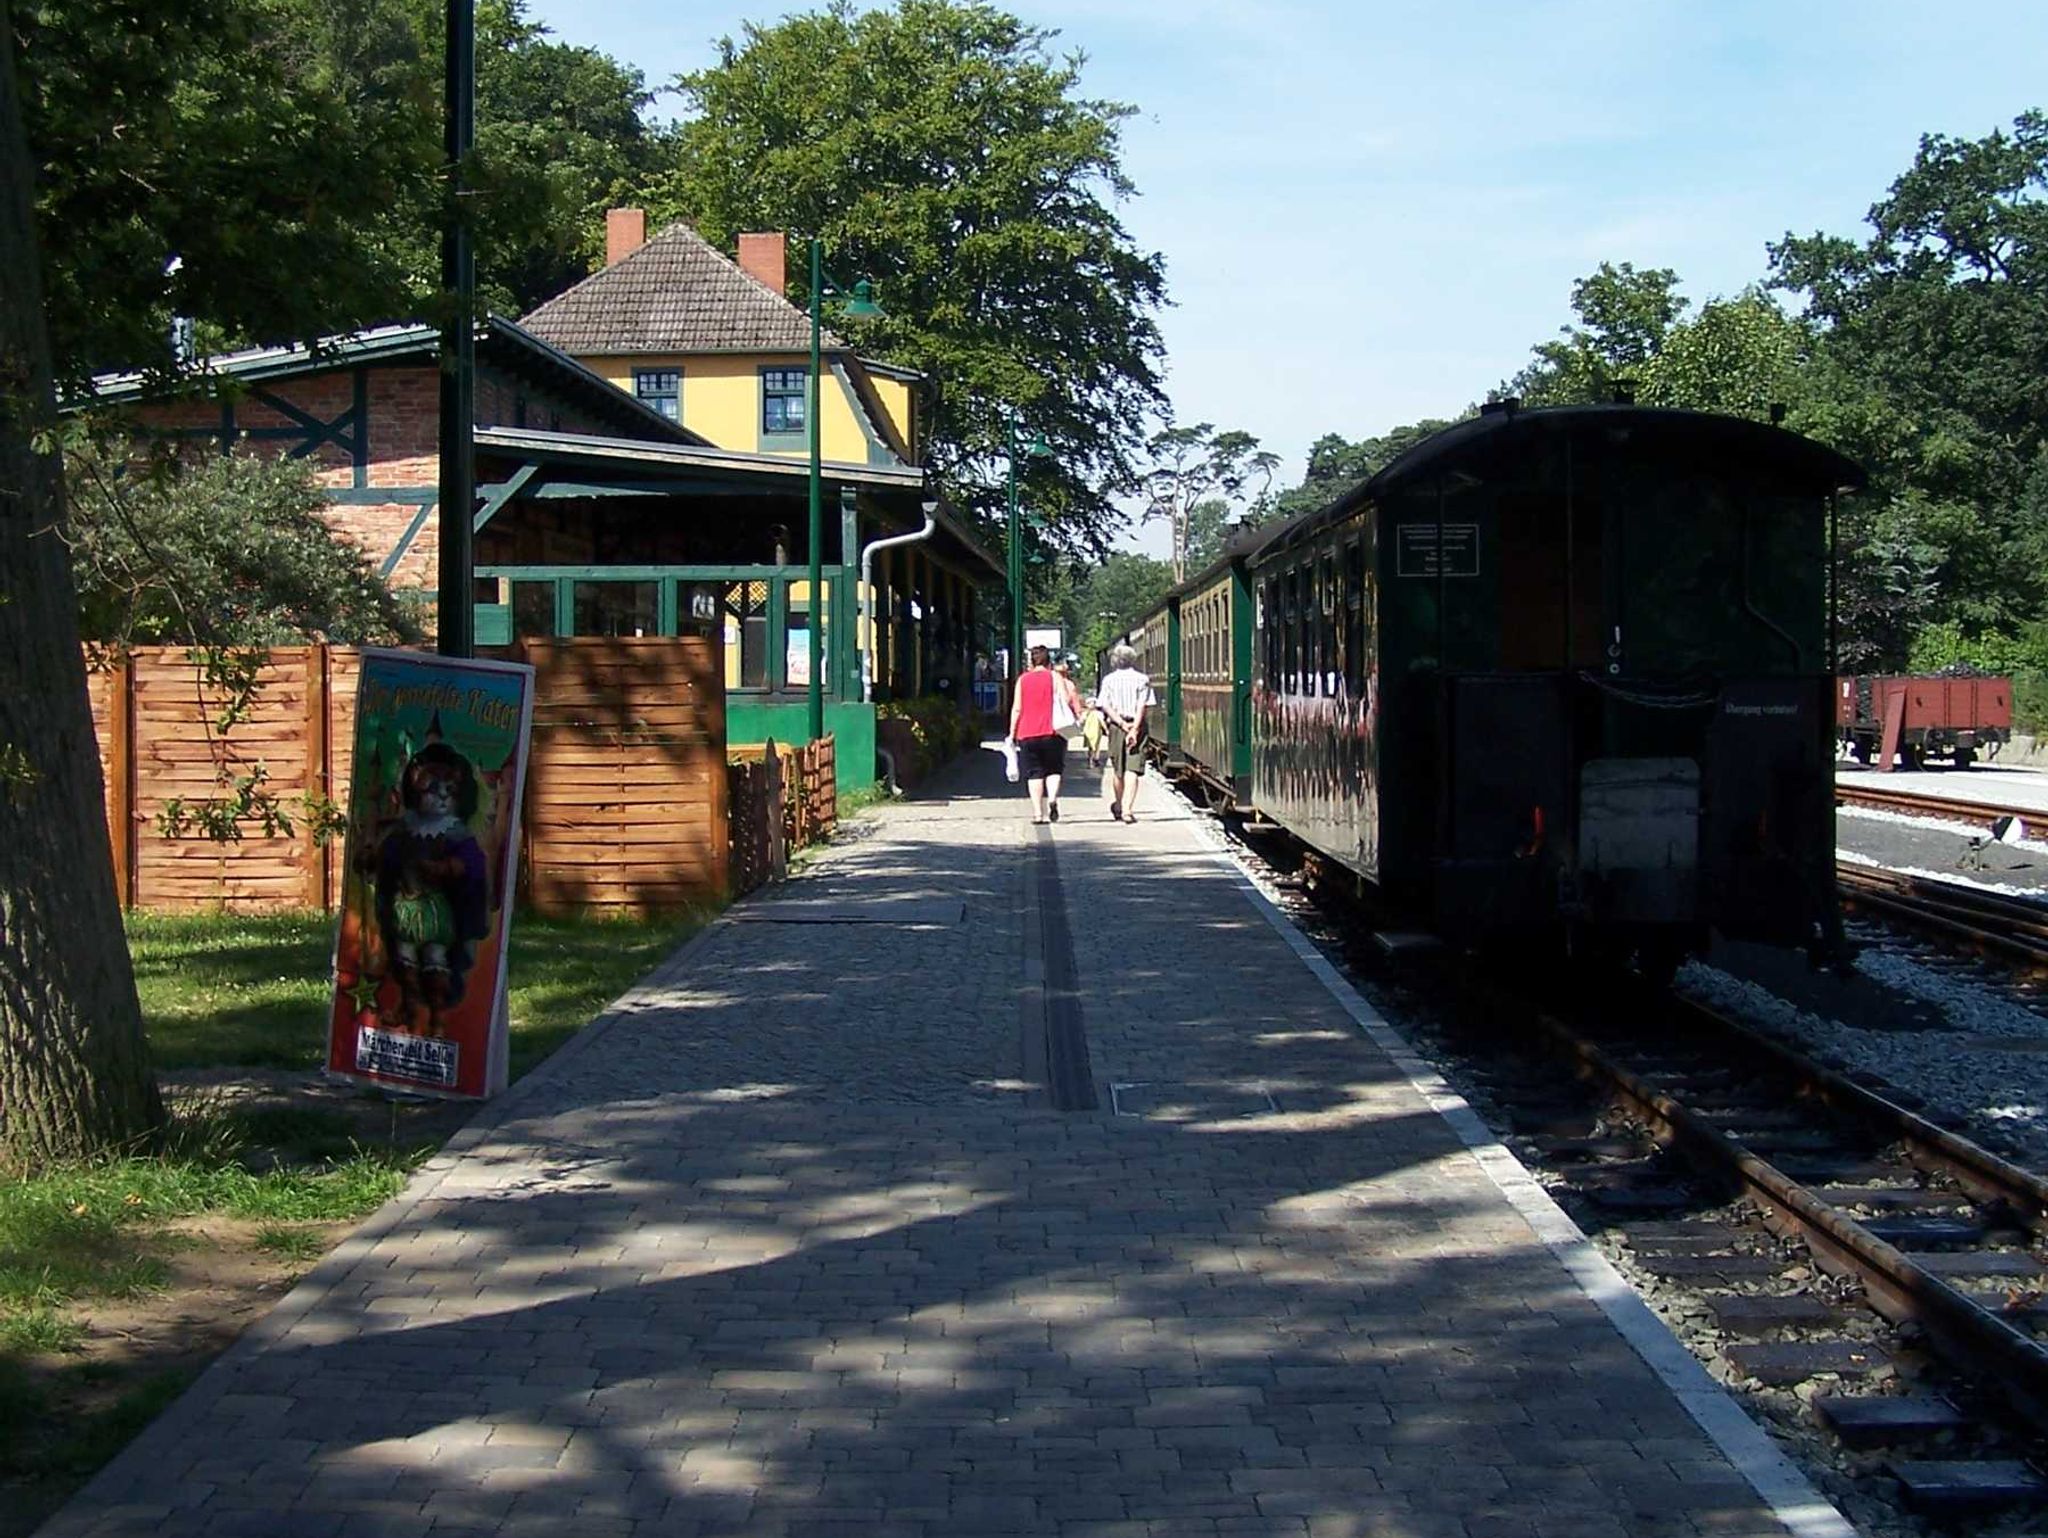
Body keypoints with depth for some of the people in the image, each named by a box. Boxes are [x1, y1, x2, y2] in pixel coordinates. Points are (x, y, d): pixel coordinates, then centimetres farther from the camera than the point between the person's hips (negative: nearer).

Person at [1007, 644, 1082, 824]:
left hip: (1027, 734, 1)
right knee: (1054, 769, 11)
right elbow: (1066, 701, -7)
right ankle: (1052, 798, -16)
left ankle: (1038, 812, -4)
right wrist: (1077, 717, 8)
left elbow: (1016, 708, 5)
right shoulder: (1055, 677, 4)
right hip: (1052, 732, -1)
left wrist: (1012, 733, 8)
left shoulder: (1022, 680, 9)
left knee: (1034, 773, 4)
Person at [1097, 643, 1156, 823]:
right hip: (1137, 726, -2)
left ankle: (1117, 805, 27)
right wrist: (1134, 729, -14)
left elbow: (1105, 706, -6)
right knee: (1132, 769, -5)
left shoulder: (1109, 680, 4)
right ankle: (1127, 809, -14)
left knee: (1117, 768, 18)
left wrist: (1122, 724, -11)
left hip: (1116, 726, 2)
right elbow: (1142, 707, -9)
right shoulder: (1142, 679, 0)